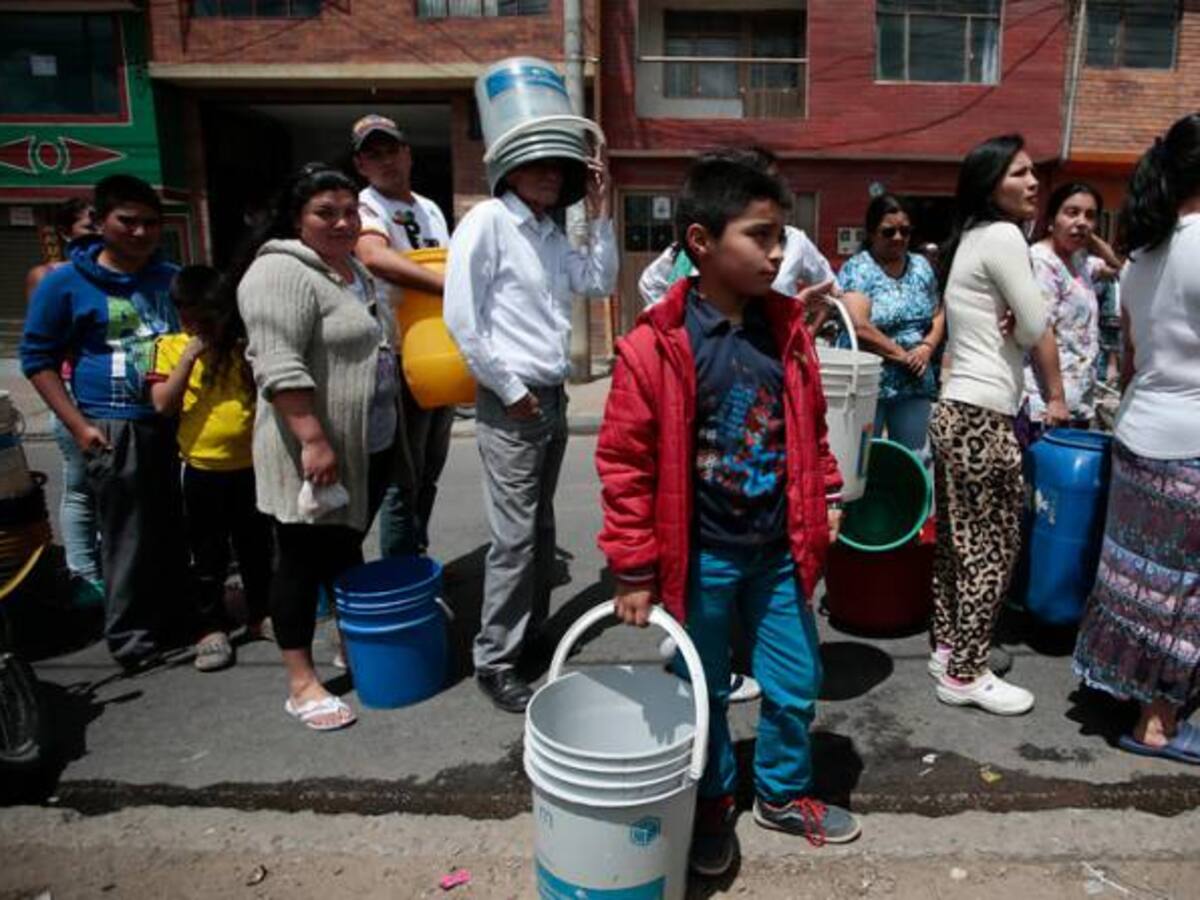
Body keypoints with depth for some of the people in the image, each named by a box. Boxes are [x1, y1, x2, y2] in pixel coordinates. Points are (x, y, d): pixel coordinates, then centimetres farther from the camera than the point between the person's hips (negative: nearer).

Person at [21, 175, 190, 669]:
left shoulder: (173, 278, 11)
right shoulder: (65, 283, -1)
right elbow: (37, 358, 1)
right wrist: (79, 426, -8)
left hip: (182, 424, 4)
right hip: (116, 430, -4)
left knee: (181, 531, 11)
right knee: (129, 537, 0)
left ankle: (180, 619, 27)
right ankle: (131, 637, 15)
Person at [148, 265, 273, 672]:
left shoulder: (246, 344, 1)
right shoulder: (170, 347, -2)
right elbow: (163, 405, -12)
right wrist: (190, 355, -17)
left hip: (251, 465, 2)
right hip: (202, 469, -1)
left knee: (256, 548, 15)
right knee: (208, 556, 9)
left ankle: (261, 613, 31)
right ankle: (213, 627, 21)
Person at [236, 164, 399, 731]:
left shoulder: (354, 269, 14)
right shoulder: (281, 272, -15)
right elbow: (280, 366, -23)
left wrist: (388, 431, 21)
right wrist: (313, 440, -28)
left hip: (367, 449, 9)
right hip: (312, 454, -8)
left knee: (346, 549, 18)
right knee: (303, 559, 2)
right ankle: (301, 684, 13)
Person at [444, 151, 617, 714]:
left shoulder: (551, 235, 15)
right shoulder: (487, 221, -9)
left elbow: (600, 283, 17)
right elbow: (461, 318, -15)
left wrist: (600, 212, 9)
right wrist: (509, 390, -13)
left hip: (552, 397, 8)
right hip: (511, 404, -8)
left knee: (541, 527, 15)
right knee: (515, 535, -7)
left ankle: (531, 632, 29)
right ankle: (494, 662, 6)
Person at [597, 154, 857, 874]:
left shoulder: (788, 328, -1)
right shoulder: (654, 347, -17)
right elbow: (624, 463, -14)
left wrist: (826, 499, 10)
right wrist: (635, 569, -11)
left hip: (778, 549, 5)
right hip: (699, 558, -4)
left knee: (798, 685, 17)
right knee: (704, 694, 15)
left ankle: (784, 793, 44)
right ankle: (712, 804, 41)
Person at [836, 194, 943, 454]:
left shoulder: (921, 265, 12)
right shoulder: (857, 269, -7)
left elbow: (939, 314, 15)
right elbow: (860, 327, -18)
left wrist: (928, 346, -6)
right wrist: (904, 355, -13)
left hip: (916, 385, 6)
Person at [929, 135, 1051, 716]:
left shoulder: (969, 239, 17)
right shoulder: (1002, 237, -11)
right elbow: (1037, 328, -10)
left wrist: (1008, 325, -2)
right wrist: (1015, 327, 9)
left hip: (955, 410, 9)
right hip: (983, 417, -9)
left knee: (959, 540, 15)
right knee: (994, 547, 0)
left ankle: (947, 650, 26)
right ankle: (966, 675, 10)